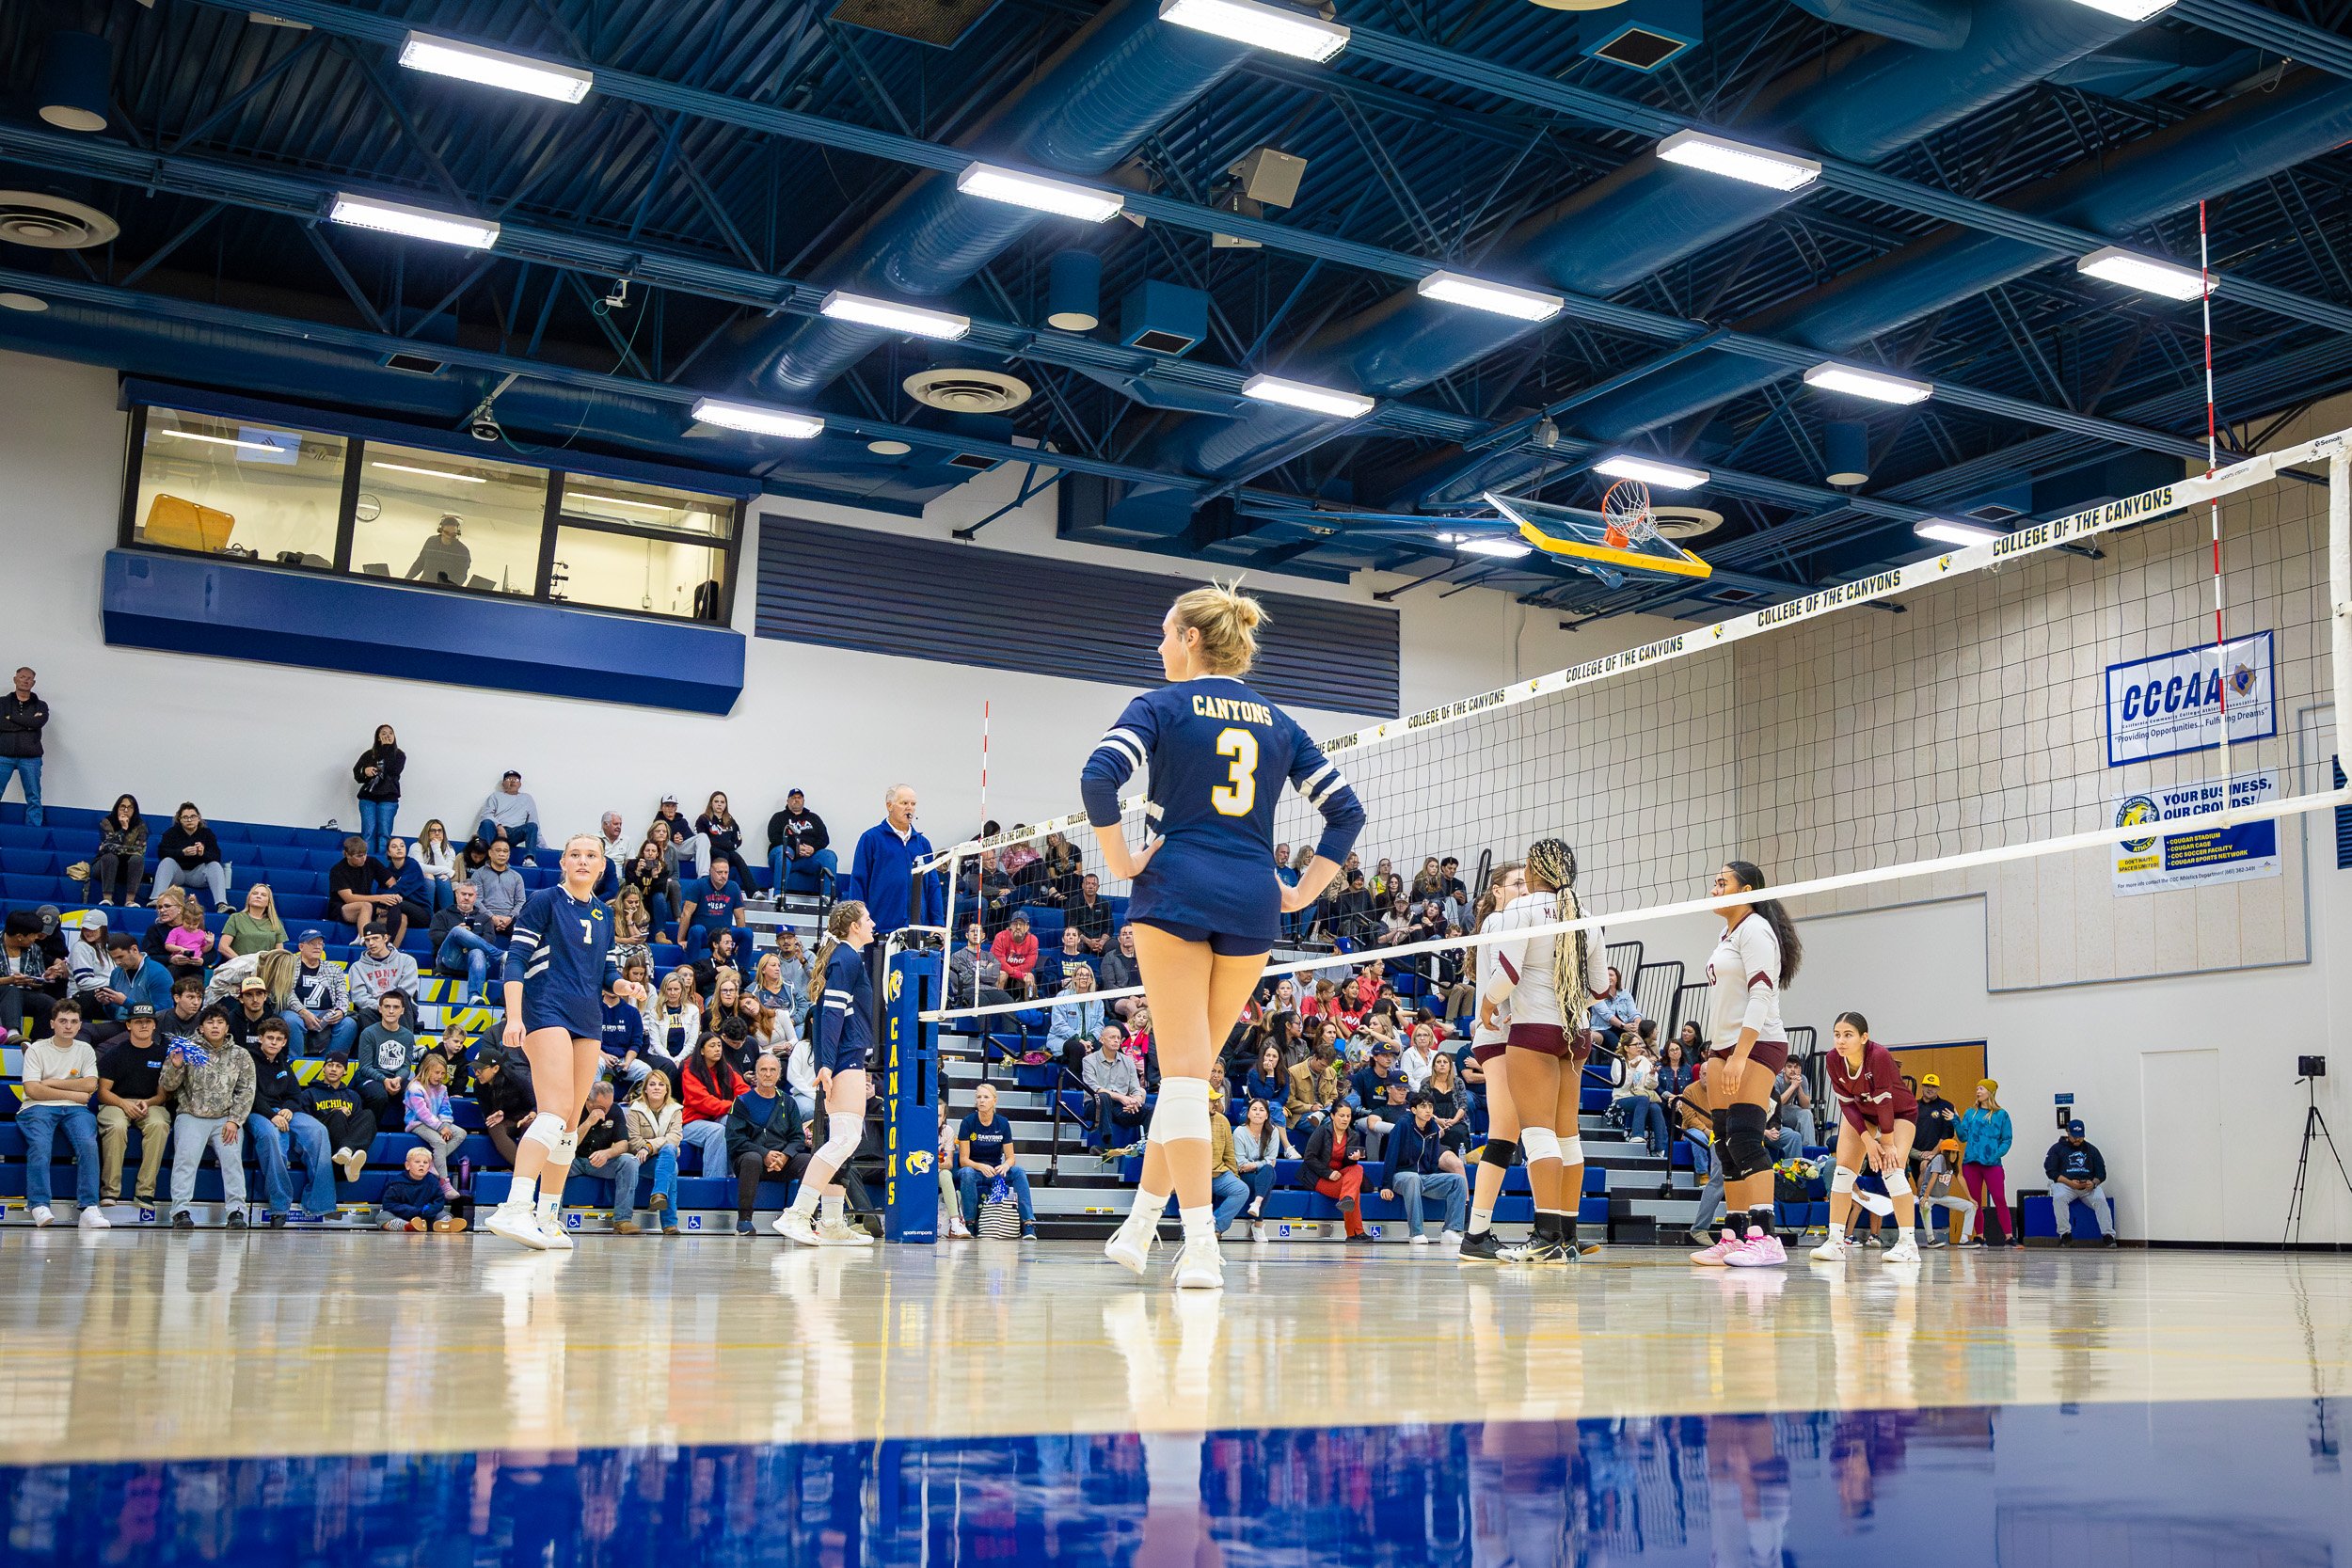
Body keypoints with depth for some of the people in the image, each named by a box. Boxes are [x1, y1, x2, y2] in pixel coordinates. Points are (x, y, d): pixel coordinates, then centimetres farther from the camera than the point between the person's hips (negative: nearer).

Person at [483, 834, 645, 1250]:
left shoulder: (604, 913, 18)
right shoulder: (544, 901, -1)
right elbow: (515, 958, -7)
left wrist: (622, 984, -1)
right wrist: (514, 1016, -17)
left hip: (589, 1021, 7)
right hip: (547, 1012, -7)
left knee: (571, 1122, 6)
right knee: (556, 1111, -23)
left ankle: (547, 1218, 11)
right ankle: (514, 1210, -32)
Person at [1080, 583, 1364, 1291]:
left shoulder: (1161, 706, 3)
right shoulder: (1278, 723, 16)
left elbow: (1099, 777, -15)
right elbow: (1346, 811, 12)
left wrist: (1121, 862, -6)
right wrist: (1304, 892, 12)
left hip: (1176, 888, -4)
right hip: (1253, 902, 4)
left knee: (1184, 1066, -6)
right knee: (1190, 1066, 13)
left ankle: (1201, 1243, -15)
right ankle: (1140, 1228, 21)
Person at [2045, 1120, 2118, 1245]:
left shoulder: (2091, 1149, 17)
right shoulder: (2057, 1148, 10)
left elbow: (2101, 1173, 13)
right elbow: (2050, 1171, 0)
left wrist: (2093, 1183, -11)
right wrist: (2069, 1182, -14)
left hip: (2089, 1184, 2)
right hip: (2065, 1183, -2)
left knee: (2100, 1200, -28)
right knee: (2059, 1198, -34)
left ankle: (2109, 1236, -26)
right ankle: (2065, 1235, -27)